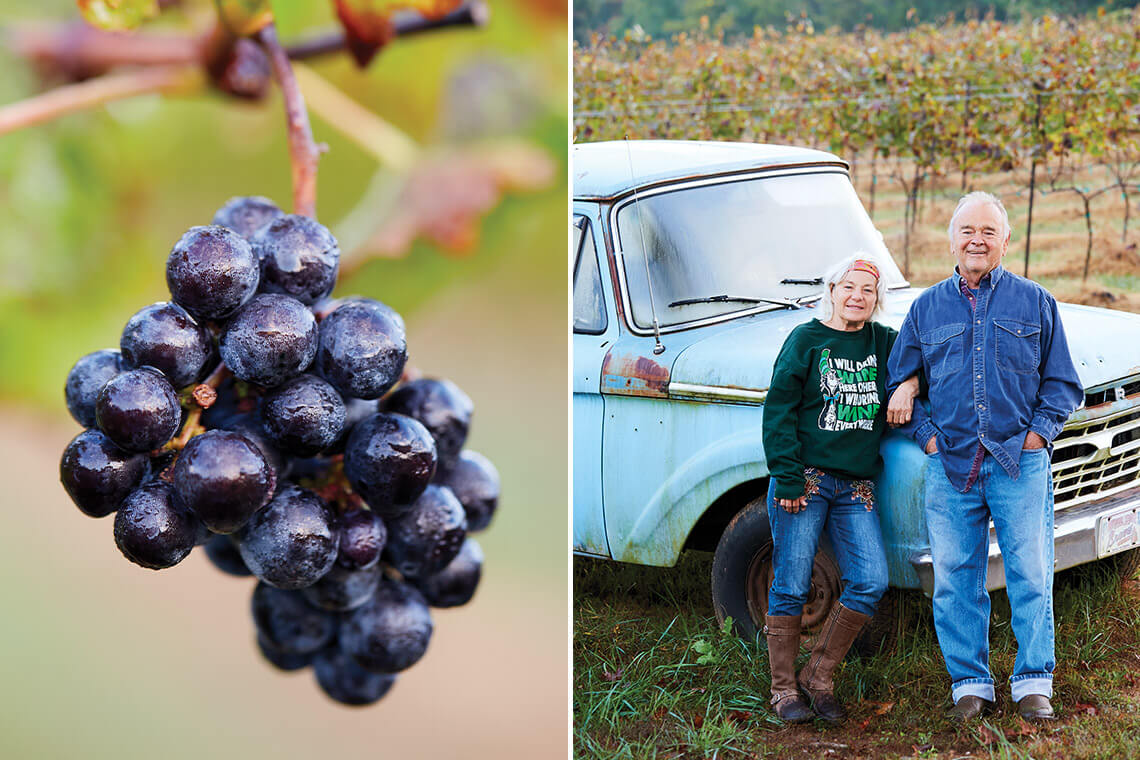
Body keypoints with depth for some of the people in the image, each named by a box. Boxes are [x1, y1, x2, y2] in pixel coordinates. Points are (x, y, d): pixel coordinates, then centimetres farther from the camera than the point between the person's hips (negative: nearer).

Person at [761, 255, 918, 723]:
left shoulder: (883, 342, 11)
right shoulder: (806, 340, 0)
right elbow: (779, 411, -4)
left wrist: (911, 383, -7)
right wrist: (788, 479, -11)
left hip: (856, 486, 4)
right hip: (803, 480, -4)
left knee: (870, 582, -7)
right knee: (791, 587, -1)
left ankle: (819, 677, 9)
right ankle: (783, 688, 12)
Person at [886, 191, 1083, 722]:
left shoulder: (1035, 302, 7)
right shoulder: (926, 308, 10)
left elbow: (1062, 384, 10)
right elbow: (898, 382, 16)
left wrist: (1038, 432, -3)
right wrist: (927, 435, 4)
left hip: (1021, 462, -1)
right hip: (950, 464, 1)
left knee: (1030, 575, -1)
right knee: (955, 579, 3)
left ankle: (1034, 683, 11)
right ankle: (970, 683, 14)